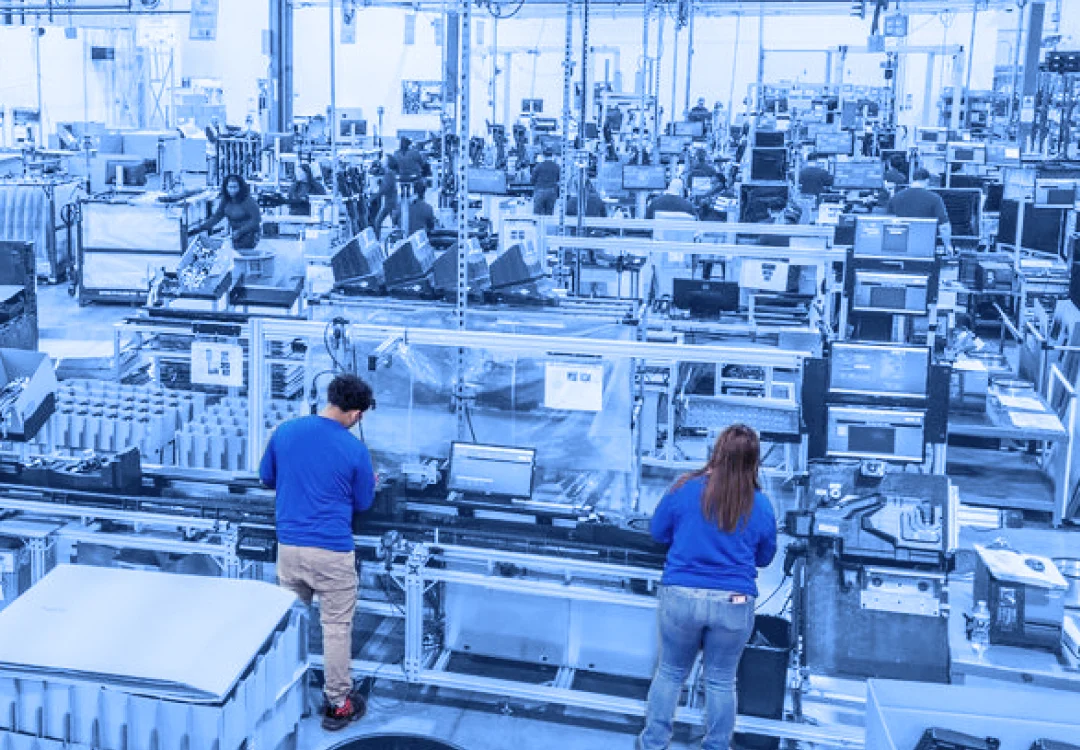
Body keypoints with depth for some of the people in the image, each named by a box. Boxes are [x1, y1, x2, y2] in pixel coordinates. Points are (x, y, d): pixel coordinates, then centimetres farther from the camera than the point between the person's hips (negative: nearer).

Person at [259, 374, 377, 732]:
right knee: (336, 628, 8)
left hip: (289, 547, 4)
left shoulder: (285, 431, -2)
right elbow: (362, 504, 1)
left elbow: (266, 477, 13)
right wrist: (369, 483, 22)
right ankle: (338, 705, 17)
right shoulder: (355, 450, -13)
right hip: (332, 553, -4)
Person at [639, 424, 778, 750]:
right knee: (721, 681, 15)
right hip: (734, 603, 0)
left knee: (670, 672, 17)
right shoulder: (761, 504, -5)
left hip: (681, 597, 0)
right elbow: (764, 558, 10)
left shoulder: (685, 489, -8)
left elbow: (658, 533, 7)